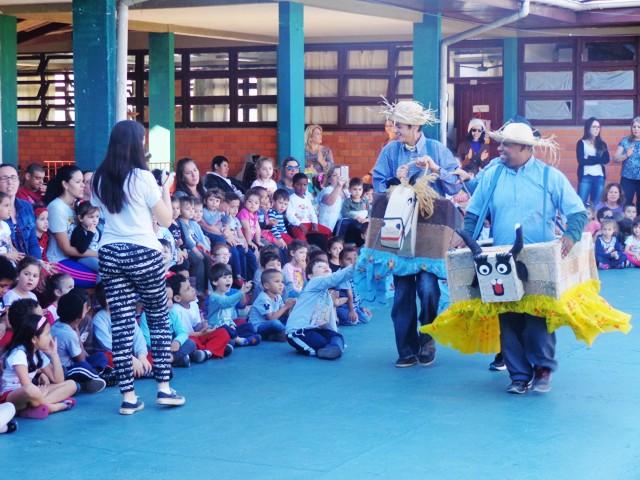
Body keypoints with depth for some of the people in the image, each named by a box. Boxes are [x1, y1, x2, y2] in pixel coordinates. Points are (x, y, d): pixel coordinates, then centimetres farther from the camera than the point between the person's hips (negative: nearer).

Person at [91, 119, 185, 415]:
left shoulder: (99, 180, 5)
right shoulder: (143, 177, -9)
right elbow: (166, 219, -3)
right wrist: (166, 188, 11)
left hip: (110, 255, 4)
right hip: (143, 254, -4)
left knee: (121, 325, 3)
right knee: (159, 319, 11)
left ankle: (128, 396, 2)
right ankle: (164, 388, 10)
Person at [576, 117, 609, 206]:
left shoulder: (602, 144, 14)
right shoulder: (581, 143, 4)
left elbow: (606, 160, -2)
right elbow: (581, 160, -9)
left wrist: (589, 158, -9)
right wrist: (598, 159, -5)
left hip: (600, 177, 4)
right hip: (586, 177, -4)